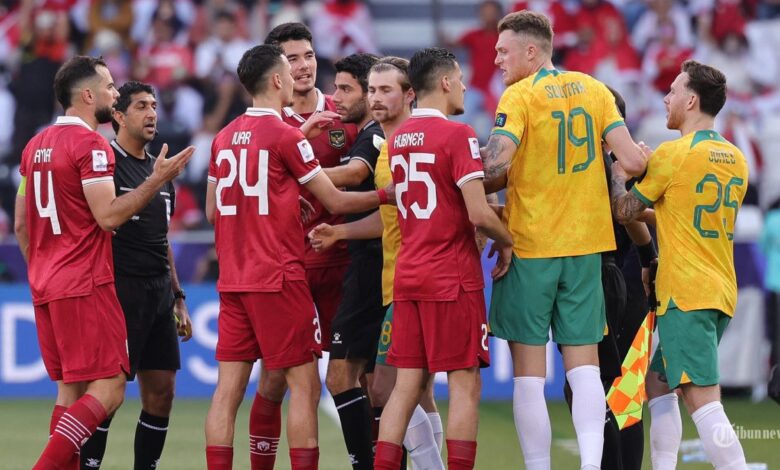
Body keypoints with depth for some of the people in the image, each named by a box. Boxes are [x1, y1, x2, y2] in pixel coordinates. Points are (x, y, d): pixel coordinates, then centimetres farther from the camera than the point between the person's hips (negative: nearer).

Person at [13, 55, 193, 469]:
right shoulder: (90, 144, -11)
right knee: (108, 389, -10)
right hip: (85, 287, -9)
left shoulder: (37, 145, 15)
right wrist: (158, 180, -12)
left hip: (45, 287, 9)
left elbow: (20, 224, 18)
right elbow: (108, 216, -18)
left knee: (70, 389, 11)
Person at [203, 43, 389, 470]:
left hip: (233, 281, 6)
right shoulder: (286, 135, -9)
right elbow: (335, 202, -4)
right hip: (278, 278, -6)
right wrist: (385, 195, 10)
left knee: (228, 388, 4)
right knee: (304, 386, -1)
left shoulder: (224, 138, 11)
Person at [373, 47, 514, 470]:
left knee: (407, 386, 6)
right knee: (464, 385, -3)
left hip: (407, 276, 7)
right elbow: (479, 214, -17)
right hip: (453, 278, -7)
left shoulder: (398, 138, 12)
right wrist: (506, 241, 0)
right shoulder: (457, 135, -12)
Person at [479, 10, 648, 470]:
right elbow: (633, 161, -1)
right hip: (586, 243, 4)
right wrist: (643, 156, 21)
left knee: (529, 370, 2)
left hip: (530, 246, -4)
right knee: (584, 363, 5)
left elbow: (494, 168, -21)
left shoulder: (520, 96, -8)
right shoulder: (595, 90, 6)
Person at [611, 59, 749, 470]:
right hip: (721, 293, 9)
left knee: (702, 400, -15)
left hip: (685, 294, -9)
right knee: (658, 382, 20)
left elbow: (624, 211, 0)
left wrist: (619, 174, 19)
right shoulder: (736, 159, 12)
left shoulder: (673, 154, -10)